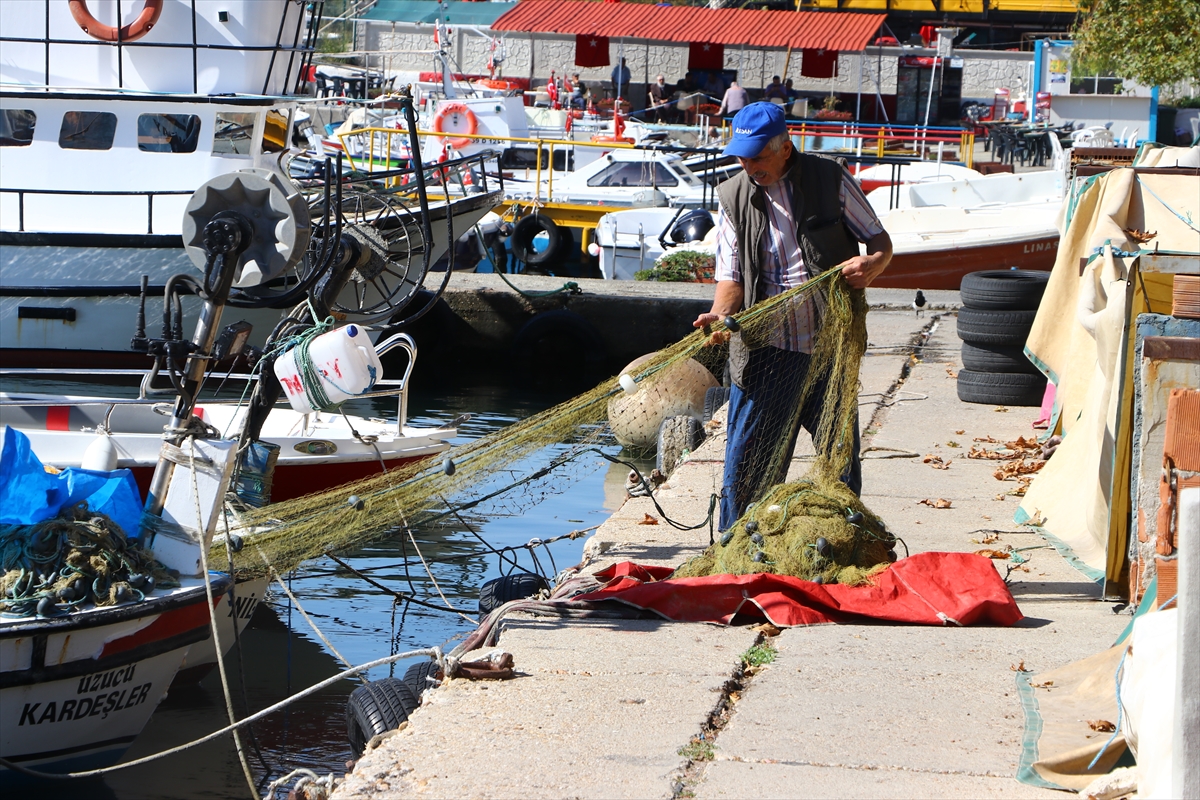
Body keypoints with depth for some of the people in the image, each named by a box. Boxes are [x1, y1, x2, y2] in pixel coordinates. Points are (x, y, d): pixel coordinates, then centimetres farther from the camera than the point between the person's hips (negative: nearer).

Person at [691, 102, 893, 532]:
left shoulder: (830, 179, 0)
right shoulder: (735, 198, 3)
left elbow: (881, 241, 7)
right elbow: (731, 277, 3)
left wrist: (871, 265, -17)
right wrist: (721, 314, -18)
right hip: (765, 353, 0)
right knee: (747, 463, 1)